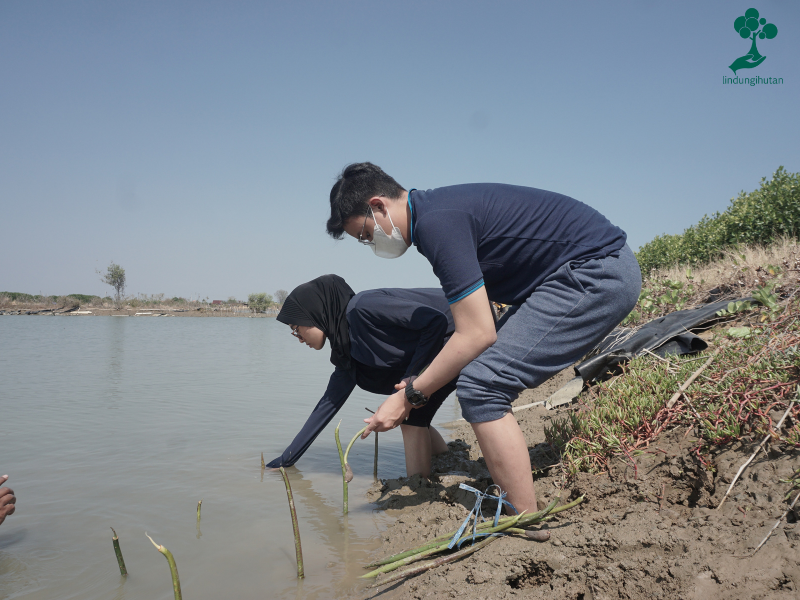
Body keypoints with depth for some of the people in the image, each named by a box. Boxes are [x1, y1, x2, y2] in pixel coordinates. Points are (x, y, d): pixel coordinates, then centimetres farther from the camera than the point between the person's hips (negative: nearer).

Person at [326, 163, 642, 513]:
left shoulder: (436, 221, -19)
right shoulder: (438, 209, 13)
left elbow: (477, 335, -21)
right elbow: (473, 324, 18)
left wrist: (408, 397, -11)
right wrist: (418, 388, 18)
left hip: (598, 275, -11)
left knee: (481, 386, -15)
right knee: (487, 380, 14)